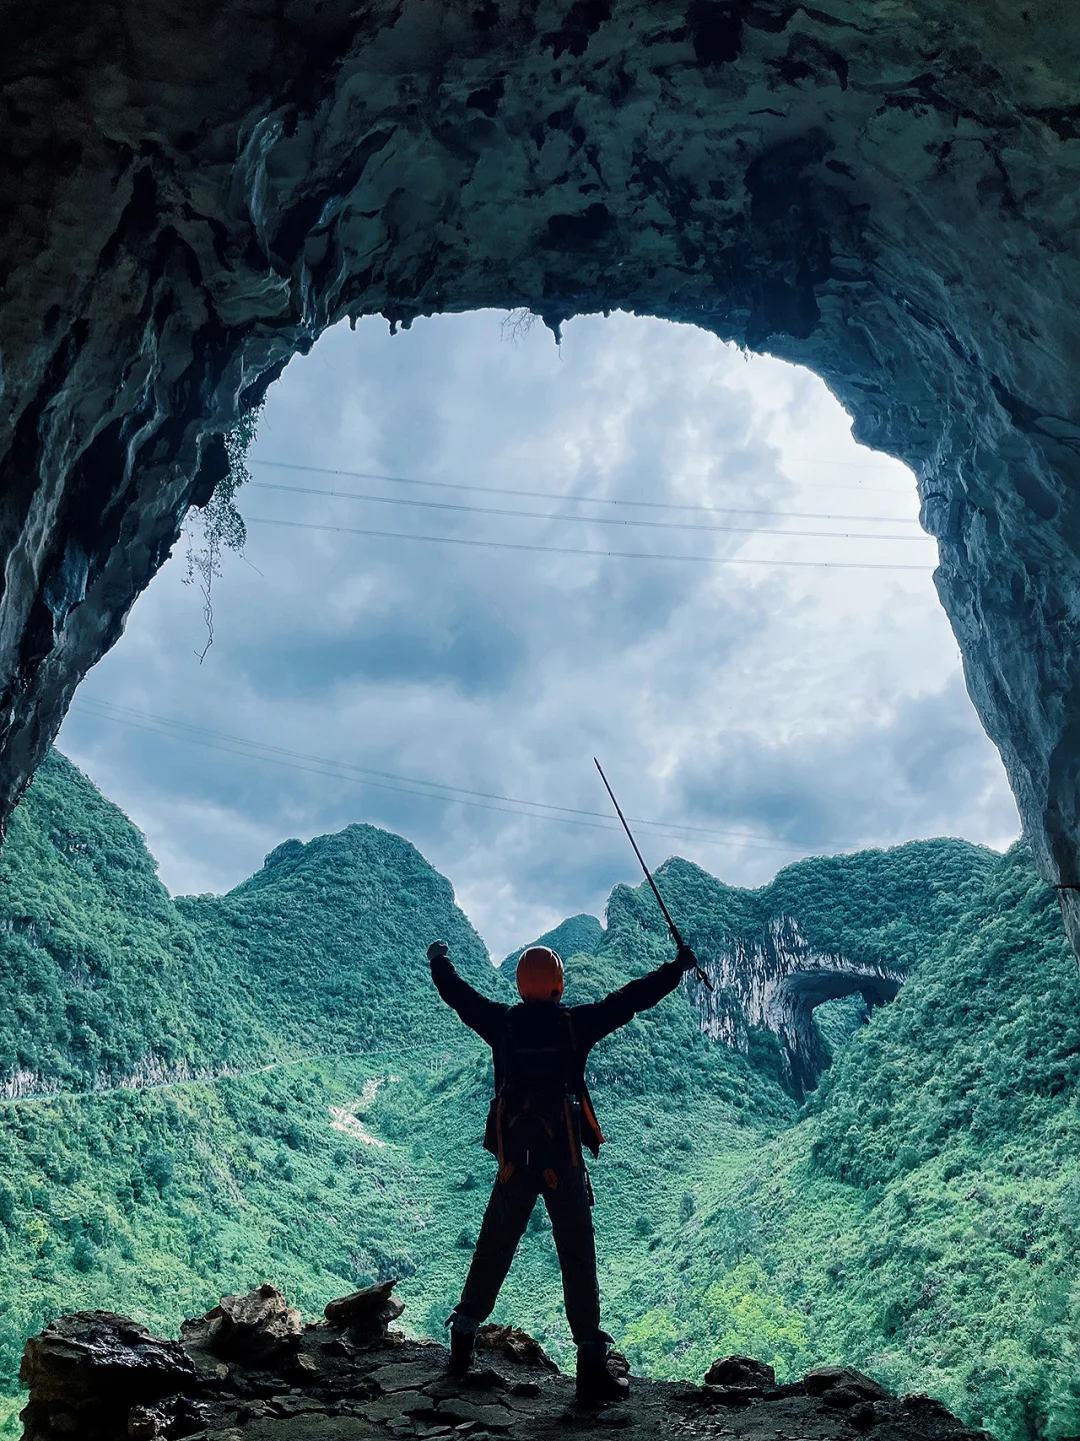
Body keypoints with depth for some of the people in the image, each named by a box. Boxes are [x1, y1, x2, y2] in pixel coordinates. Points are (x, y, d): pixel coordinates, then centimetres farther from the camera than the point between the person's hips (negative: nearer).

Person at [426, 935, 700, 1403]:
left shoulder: (501, 1023, 0)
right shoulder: (576, 1024, -7)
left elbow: (459, 995, 14)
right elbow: (632, 998, -2)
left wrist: (439, 960, 33)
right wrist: (678, 965, 8)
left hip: (514, 1160, 3)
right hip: (563, 1161, -3)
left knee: (492, 1250, 17)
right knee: (578, 1259, 4)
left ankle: (462, 1342, 29)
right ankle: (591, 1365, 5)